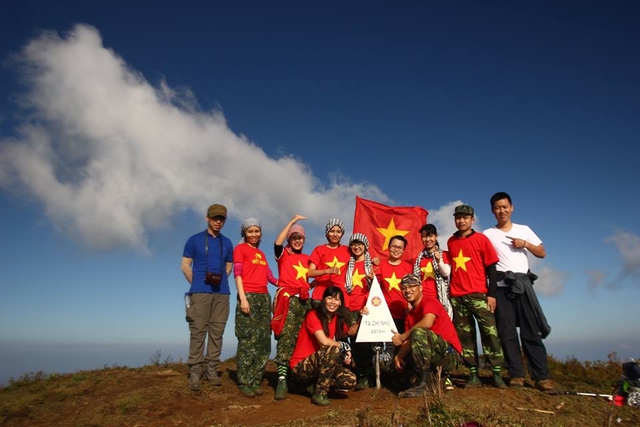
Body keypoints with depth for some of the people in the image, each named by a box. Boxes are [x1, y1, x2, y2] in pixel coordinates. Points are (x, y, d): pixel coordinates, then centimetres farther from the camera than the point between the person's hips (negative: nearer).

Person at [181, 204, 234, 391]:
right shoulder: (194, 240, 6)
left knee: (217, 332, 3)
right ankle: (195, 371, -1)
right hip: (200, 292, -3)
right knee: (198, 331, -5)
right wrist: (197, 284, 3)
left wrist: (220, 279, 5)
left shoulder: (227, 243, 15)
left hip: (221, 293, 3)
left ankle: (211, 369, 10)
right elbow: (185, 266, 5)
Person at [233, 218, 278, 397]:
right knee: (248, 340, -7)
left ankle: (256, 380, 11)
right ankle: (245, 382, 1)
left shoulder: (261, 253, 22)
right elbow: (237, 274, -5)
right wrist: (243, 298, -15)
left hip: (264, 297, 6)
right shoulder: (240, 248, 4)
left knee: (263, 340, 4)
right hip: (248, 296, -6)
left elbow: (269, 276, 16)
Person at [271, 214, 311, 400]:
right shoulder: (283, 254, 7)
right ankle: (282, 380, -19)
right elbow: (277, 243, -14)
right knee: (286, 338, -16)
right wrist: (292, 221, -12)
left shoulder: (307, 258, 20)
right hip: (287, 298, -5)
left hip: (304, 299, 5)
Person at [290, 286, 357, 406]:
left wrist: (346, 353, -16)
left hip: (321, 364, 7)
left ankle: (315, 384, 7)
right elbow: (324, 342, -27)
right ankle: (320, 393, -16)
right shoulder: (313, 315, -16)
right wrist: (344, 346, -13)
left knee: (350, 380, -16)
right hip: (300, 366, -7)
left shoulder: (338, 319, 5)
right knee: (333, 349, -31)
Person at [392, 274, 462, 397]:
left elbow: (427, 322, -30)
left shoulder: (430, 301, -9)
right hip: (435, 357, 8)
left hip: (449, 354, -8)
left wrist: (402, 337, -20)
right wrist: (398, 356, -16)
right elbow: (409, 342, 4)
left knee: (418, 332, -30)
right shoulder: (410, 314, 13)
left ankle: (423, 382, -23)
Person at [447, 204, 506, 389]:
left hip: (478, 294, -3)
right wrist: (448, 291, 13)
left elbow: (491, 268, 0)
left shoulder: (481, 239, 2)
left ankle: (497, 374, 2)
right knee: (465, 335, 4)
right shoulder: (451, 241, 12)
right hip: (456, 296, 3)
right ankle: (473, 375, 10)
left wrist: (492, 294, -6)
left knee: (489, 332, -6)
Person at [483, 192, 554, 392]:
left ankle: (541, 376, 4)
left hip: (523, 284, 1)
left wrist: (525, 244, -6)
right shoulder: (487, 234, 7)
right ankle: (516, 374, 7)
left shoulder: (524, 230, 13)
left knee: (532, 331, -1)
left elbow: (542, 253, 12)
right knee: (507, 332, 0)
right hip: (500, 286, -1)